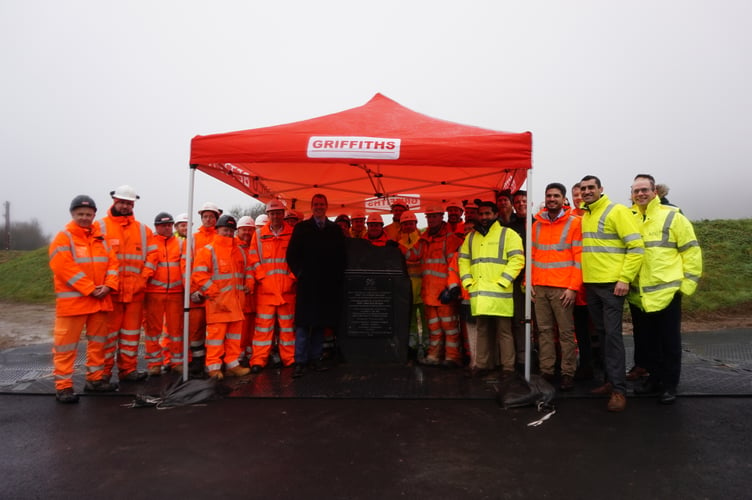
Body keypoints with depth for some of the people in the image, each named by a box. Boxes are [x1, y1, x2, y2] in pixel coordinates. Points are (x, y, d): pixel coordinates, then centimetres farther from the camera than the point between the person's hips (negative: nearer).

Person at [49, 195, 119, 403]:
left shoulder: (100, 238, 13)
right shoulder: (64, 238, -6)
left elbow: (112, 262, 8)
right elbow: (64, 267, -16)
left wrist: (108, 286, -9)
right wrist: (90, 289, -18)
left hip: (99, 300, 6)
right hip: (72, 300, -6)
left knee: (98, 341, 14)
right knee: (66, 344, -1)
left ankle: (95, 378, 26)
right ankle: (63, 385, 7)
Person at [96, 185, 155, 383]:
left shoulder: (143, 230, 12)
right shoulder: (100, 226, 1)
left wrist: (142, 279, 1)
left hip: (135, 291, 3)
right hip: (109, 291, -3)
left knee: (131, 331, 9)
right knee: (108, 331, 3)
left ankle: (128, 369, 19)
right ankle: (103, 371, 13)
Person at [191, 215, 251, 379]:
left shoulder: (239, 251, 17)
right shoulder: (208, 250, -3)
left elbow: (246, 270, 25)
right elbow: (199, 273, -11)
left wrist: (247, 284, 8)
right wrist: (212, 291, -15)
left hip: (236, 300, 7)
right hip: (218, 301, -6)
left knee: (235, 331, 10)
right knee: (216, 331, -4)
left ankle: (232, 364, 19)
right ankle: (214, 367, 5)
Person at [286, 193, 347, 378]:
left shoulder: (335, 229, 11)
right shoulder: (301, 228, 6)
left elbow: (341, 256, 11)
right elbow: (292, 254, 3)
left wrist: (338, 276, 2)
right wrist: (299, 273, -4)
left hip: (328, 284, 2)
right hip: (307, 283, -2)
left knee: (321, 323, 7)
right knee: (303, 323, -3)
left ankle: (315, 359, 16)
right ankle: (300, 362, 1)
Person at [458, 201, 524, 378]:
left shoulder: (508, 234, 1)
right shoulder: (471, 236, 17)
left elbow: (517, 260, -8)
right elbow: (463, 260, 18)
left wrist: (501, 282, -14)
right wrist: (468, 282, 4)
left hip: (499, 294, -5)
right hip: (478, 294, 5)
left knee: (504, 331, 1)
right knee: (482, 330, 12)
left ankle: (508, 367, 10)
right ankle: (483, 364, 21)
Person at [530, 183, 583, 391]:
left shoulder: (574, 222, 0)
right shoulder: (537, 224, 13)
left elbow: (579, 257, -5)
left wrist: (573, 287, -11)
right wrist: (529, 282, 7)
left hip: (563, 288, -4)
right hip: (539, 287, 4)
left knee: (566, 332, 1)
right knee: (544, 330, 7)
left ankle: (568, 373, 9)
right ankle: (546, 371, 14)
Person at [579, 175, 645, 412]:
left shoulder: (617, 211, -8)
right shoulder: (584, 217, 14)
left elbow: (636, 247, -12)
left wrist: (625, 278, -18)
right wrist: (582, 279, 13)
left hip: (612, 284, -7)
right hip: (590, 285, 7)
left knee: (612, 334, -7)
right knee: (602, 334, 12)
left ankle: (619, 390, -1)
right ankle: (610, 380, 23)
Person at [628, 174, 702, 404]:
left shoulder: (672, 216, -3)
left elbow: (691, 250, -2)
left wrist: (688, 283, -5)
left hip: (667, 292, -4)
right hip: (637, 295, 4)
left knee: (670, 342, 6)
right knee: (648, 341, 15)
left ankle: (669, 385, 18)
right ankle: (655, 377, 30)